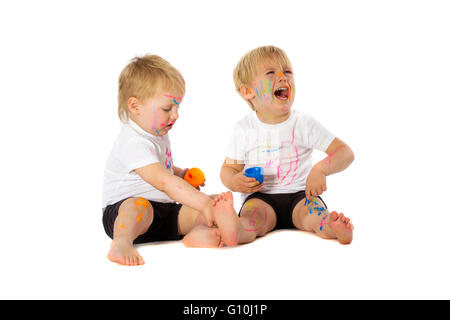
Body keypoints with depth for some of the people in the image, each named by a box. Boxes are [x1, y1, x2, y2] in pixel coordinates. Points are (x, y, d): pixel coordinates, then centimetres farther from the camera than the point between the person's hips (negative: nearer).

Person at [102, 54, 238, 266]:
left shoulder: (158, 134, 14)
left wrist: (181, 173, 12)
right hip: (123, 211, -8)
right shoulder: (133, 143, -21)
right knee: (139, 205, -44)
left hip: (165, 212, 9)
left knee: (218, 201, -11)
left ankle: (199, 232, -35)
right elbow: (164, 181, -32)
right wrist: (204, 204, -37)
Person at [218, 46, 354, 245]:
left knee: (313, 211, -31)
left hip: (299, 194, 1)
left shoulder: (304, 123, 1)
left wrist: (321, 169, -23)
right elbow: (228, 169, 10)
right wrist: (235, 182, -15)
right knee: (253, 213, -33)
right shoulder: (244, 129, 2)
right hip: (260, 197, -1)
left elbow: (345, 153, -3)